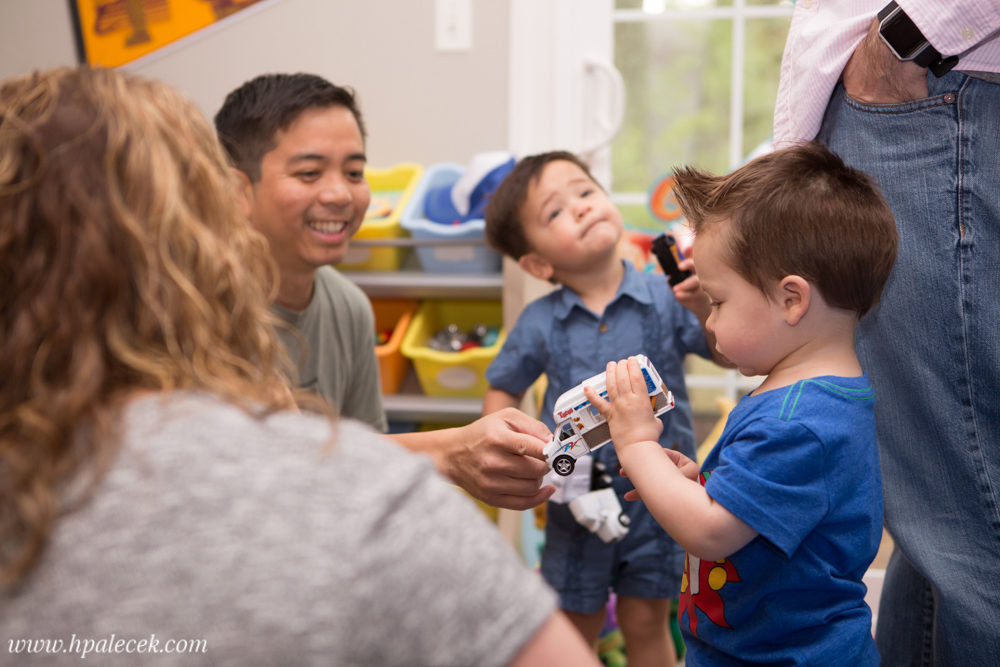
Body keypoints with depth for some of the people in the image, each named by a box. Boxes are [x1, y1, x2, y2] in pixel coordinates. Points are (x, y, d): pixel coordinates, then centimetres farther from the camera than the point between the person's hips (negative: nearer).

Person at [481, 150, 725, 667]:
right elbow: (502, 392, 7)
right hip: (577, 499, 1)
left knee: (646, 624, 12)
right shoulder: (539, 324, -7)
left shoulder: (663, 297, -12)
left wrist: (704, 308, -32)